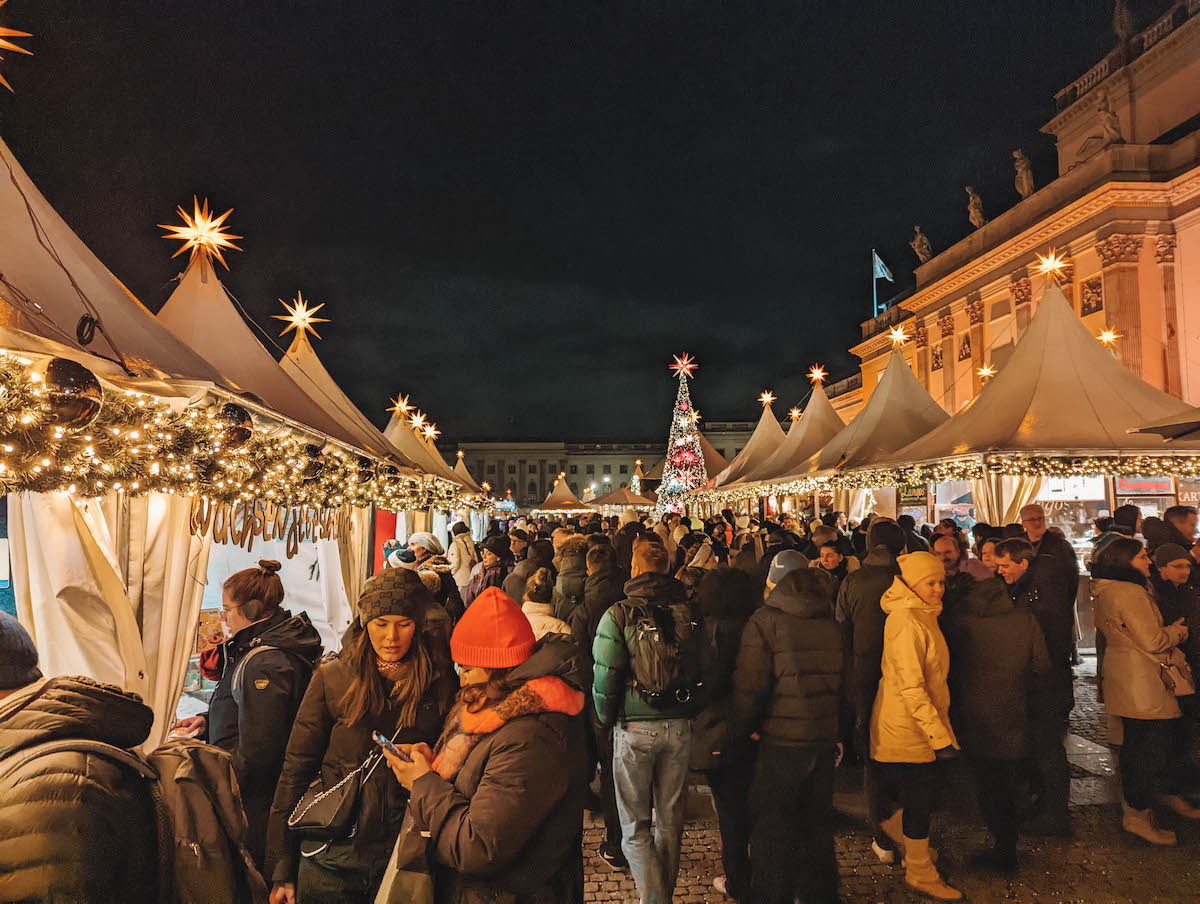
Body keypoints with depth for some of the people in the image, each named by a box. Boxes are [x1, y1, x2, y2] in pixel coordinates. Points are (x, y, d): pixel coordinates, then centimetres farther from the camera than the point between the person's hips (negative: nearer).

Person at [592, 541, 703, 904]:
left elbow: (605, 676, -13)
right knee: (670, 819, 19)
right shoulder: (689, 613, 1)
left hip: (635, 728, -4)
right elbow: (704, 668, 5)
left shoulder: (619, 614, -11)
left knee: (635, 826, 9)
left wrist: (607, 719, 4)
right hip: (680, 727, 4)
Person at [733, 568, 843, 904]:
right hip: (825, 739, 6)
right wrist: (838, 732, 18)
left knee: (770, 826, 8)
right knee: (816, 822, 20)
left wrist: (739, 732, -2)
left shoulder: (765, 621, -11)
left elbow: (749, 686, -14)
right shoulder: (832, 623, 6)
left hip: (782, 741, -6)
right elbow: (846, 680, 10)